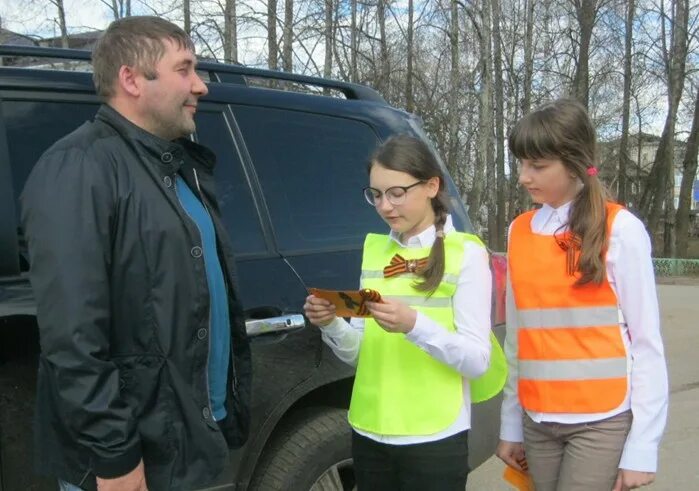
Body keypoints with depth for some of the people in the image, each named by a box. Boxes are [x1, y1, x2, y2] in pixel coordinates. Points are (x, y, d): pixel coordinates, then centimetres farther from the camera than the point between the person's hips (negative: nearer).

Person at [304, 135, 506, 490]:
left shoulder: (465, 253, -7)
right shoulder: (374, 249, 6)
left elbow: (477, 360, -12)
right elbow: (360, 354, 8)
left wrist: (413, 325, -26)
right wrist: (331, 325, -11)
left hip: (435, 440, -4)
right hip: (370, 435, 4)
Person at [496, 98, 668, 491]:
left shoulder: (620, 229, -7)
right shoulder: (519, 232, 6)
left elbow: (647, 342, -6)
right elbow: (518, 337, 10)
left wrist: (642, 447, -9)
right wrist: (511, 424, 11)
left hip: (603, 422, -4)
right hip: (538, 423, 4)